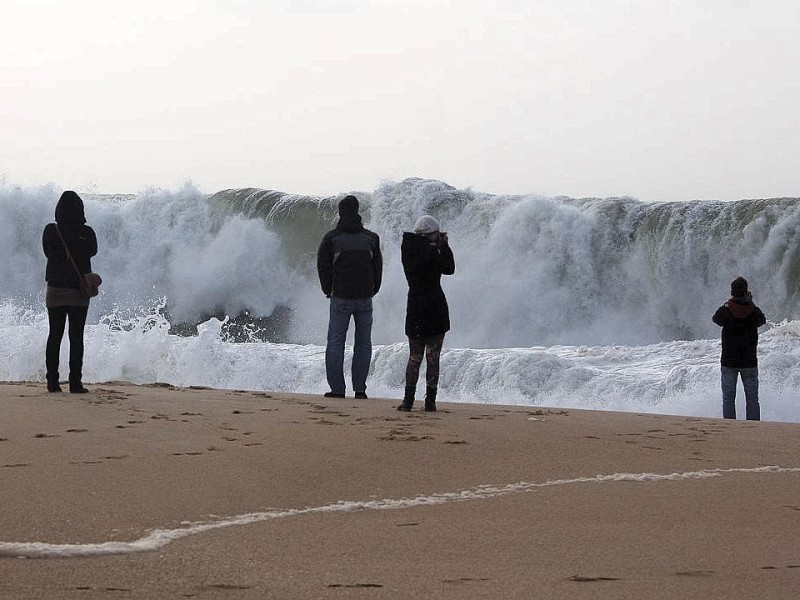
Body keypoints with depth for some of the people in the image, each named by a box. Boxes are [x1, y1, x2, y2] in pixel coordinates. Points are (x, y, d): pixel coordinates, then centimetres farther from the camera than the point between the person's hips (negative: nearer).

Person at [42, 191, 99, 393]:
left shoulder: (50, 231, -4)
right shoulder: (86, 233, -9)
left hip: (55, 289, 2)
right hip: (79, 292, -2)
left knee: (54, 335, 9)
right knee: (76, 337, 1)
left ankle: (52, 381, 5)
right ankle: (75, 382, -3)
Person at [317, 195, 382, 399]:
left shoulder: (331, 238, -3)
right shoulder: (371, 238, 5)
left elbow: (323, 265, -3)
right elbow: (378, 266, 7)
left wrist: (328, 290, 9)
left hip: (341, 298, -2)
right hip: (365, 298, 2)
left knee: (335, 342, 3)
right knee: (363, 342, 8)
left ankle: (337, 388, -2)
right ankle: (360, 388, 3)